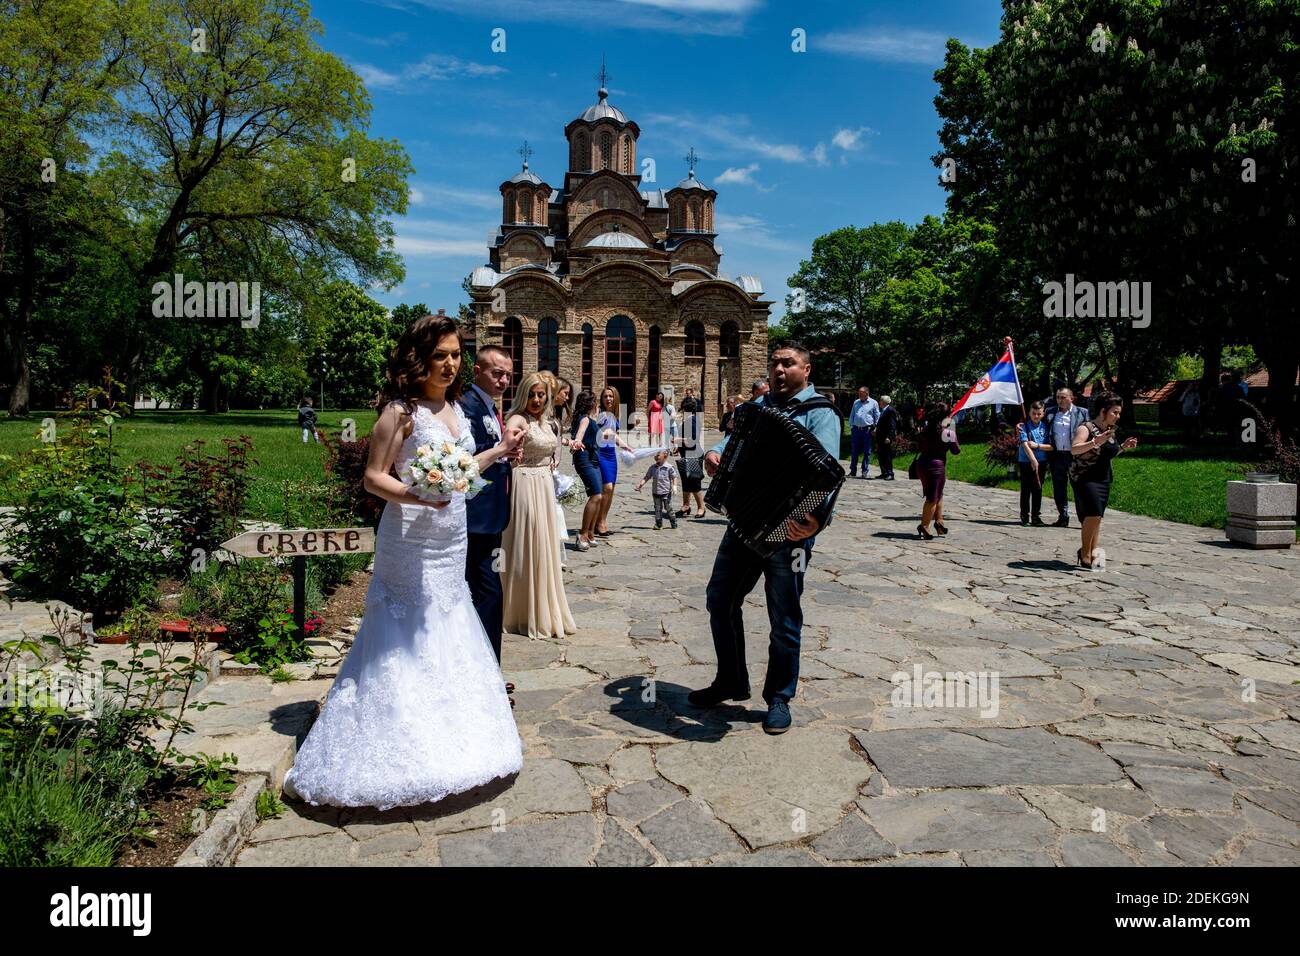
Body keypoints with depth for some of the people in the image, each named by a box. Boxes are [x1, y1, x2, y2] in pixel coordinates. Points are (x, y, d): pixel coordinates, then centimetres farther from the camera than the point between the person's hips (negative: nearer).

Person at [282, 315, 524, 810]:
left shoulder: (455, 409, 12)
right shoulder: (400, 411, -11)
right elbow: (374, 477, -13)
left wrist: (498, 452, 14)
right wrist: (416, 496, -28)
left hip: (451, 547, 8)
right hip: (410, 546, -8)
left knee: (446, 644, 15)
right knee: (405, 646, -2)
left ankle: (444, 746, 29)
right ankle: (401, 754, 11)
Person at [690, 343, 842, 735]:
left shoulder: (820, 414, -8)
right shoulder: (759, 405, 14)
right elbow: (735, 437, 9)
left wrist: (817, 517, -40)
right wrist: (716, 452, -16)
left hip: (787, 528, -6)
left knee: (784, 618, 3)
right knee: (720, 600, 13)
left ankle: (779, 699, 22)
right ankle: (731, 681, 31)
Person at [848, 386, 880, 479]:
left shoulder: (873, 403, 3)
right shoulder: (856, 402, 13)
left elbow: (877, 417, 5)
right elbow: (852, 416, 16)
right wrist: (851, 427, 7)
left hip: (867, 430, -3)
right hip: (856, 429, 3)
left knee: (867, 452, 1)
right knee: (855, 451, 5)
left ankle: (865, 472, 6)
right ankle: (853, 471, 11)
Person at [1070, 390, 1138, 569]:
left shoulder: (1110, 431, 13)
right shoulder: (1086, 427, -11)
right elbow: (1074, 449, -25)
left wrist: (1123, 447, 12)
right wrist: (1095, 442, -36)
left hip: (1104, 479, 8)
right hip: (1085, 478, -8)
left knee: (1097, 517, 8)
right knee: (1094, 513, -19)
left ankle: (1092, 551, 16)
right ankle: (1085, 552, -7)